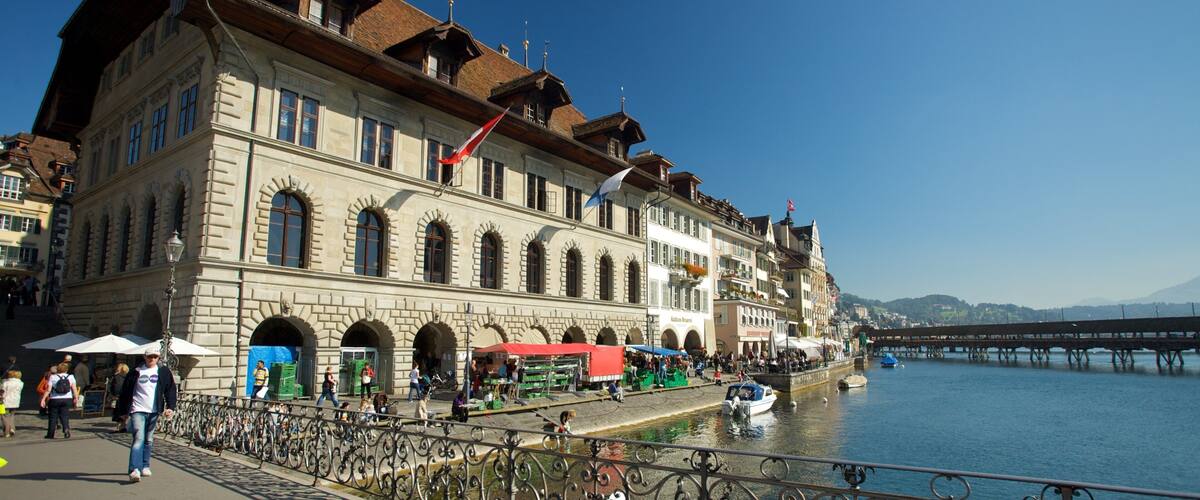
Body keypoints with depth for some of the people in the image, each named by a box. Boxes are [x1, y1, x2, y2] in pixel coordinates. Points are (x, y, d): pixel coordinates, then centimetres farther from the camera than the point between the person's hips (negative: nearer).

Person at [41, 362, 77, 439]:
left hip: (54, 400, -1)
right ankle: (66, 428, -17)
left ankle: (50, 434, 16)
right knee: (64, 416, 6)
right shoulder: (71, 377, 0)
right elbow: (74, 389, -3)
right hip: (67, 399, 1)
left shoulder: (53, 377, -3)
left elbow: (48, 390, -7)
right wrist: (76, 398, 4)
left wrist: (43, 399, -1)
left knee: (53, 417, 9)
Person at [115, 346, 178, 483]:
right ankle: (135, 470, -17)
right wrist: (123, 411, 7)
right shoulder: (136, 372, 1)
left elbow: (170, 390, 4)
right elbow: (125, 391, 7)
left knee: (149, 440, 12)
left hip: (154, 411, 2)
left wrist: (170, 407, -7)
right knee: (138, 438, -14)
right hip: (138, 410, -2)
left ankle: (145, 466, 24)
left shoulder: (163, 372, 4)